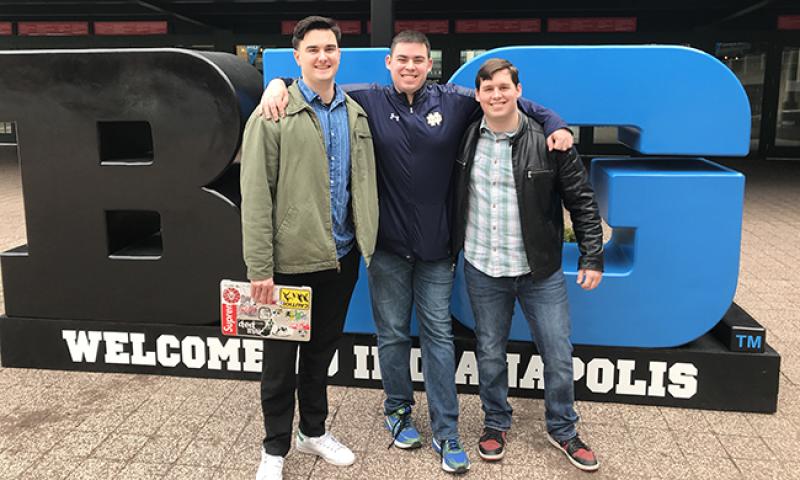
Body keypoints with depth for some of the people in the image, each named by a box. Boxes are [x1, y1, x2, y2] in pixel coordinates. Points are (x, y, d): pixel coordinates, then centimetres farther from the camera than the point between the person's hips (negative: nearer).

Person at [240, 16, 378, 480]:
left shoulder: (356, 114, 7)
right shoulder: (274, 115, -9)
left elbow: (364, 184, 11)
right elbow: (255, 195, -13)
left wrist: (365, 240, 5)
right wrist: (260, 267, -16)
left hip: (342, 256, 5)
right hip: (291, 259, -4)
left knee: (323, 348, 18)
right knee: (282, 356, 9)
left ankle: (313, 430, 37)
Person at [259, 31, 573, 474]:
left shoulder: (453, 102, 1)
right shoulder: (367, 101, -1)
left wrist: (553, 124, -2)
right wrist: (278, 83, -12)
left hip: (436, 246, 1)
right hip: (387, 245, 0)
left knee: (439, 336, 7)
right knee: (393, 334, 12)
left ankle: (446, 432, 17)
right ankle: (398, 411, 33)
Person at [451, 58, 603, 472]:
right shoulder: (467, 138, 0)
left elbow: (581, 201, -3)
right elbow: (451, 196, 14)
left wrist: (592, 256, -7)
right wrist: (452, 248, 9)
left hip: (540, 270, -1)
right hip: (482, 269, 2)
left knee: (559, 355, 7)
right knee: (490, 352, 14)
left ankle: (562, 430, 29)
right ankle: (495, 424, 35)